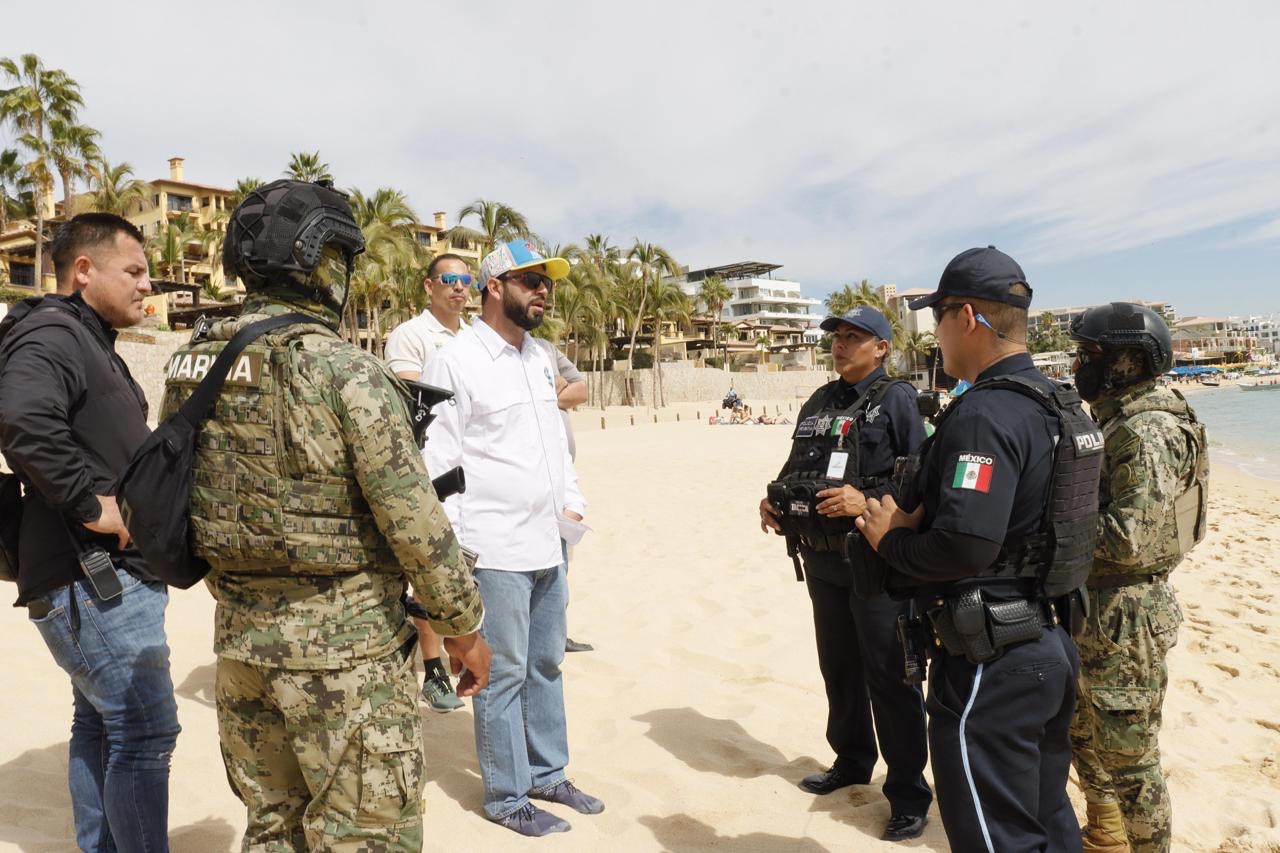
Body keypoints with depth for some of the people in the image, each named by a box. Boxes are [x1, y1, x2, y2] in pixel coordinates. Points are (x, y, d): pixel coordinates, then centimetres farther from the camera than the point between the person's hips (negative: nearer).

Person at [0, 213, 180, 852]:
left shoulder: (89, 341, 19)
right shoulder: (52, 333, -13)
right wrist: (92, 503, -26)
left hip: (101, 576, 10)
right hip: (94, 578, -10)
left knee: (99, 728, 18)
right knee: (145, 731, -5)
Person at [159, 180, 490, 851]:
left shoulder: (190, 366, 3)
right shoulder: (348, 373, -18)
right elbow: (414, 518, -18)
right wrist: (464, 625, -5)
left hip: (240, 637, 7)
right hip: (344, 646, -7)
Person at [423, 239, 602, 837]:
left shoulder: (539, 358, 14)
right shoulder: (455, 362, -10)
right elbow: (435, 458, -11)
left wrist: (572, 503, 15)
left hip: (548, 546, 8)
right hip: (495, 552, -7)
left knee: (546, 664, 16)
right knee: (503, 674, 3)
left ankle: (547, 775, 32)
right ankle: (507, 797, 19)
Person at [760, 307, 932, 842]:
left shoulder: (897, 400, -8)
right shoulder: (818, 403, 12)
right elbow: (795, 469, 18)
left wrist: (868, 501, -26)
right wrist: (773, 500, 0)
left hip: (877, 561, -7)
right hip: (821, 558, 7)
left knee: (889, 678, 1)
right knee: (839, 668, 19)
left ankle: (908, 793, 15)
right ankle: (852, 762, 38)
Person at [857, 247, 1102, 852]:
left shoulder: (983, 415, -22)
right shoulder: (1059, 405, 9)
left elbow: (965, 546, -31)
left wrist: (892, 539, -12)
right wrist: (919, 518, 2)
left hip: (991, 663, -10)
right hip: (1051, 648, 10)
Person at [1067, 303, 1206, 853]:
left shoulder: (1146, 432, -22)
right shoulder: (1117, 421, 10)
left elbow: (1130, 539, -28)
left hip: (1125, 620, -10)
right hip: (1094, 607, 10)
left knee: (1128, 754, 5)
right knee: (1084, 734, 23)